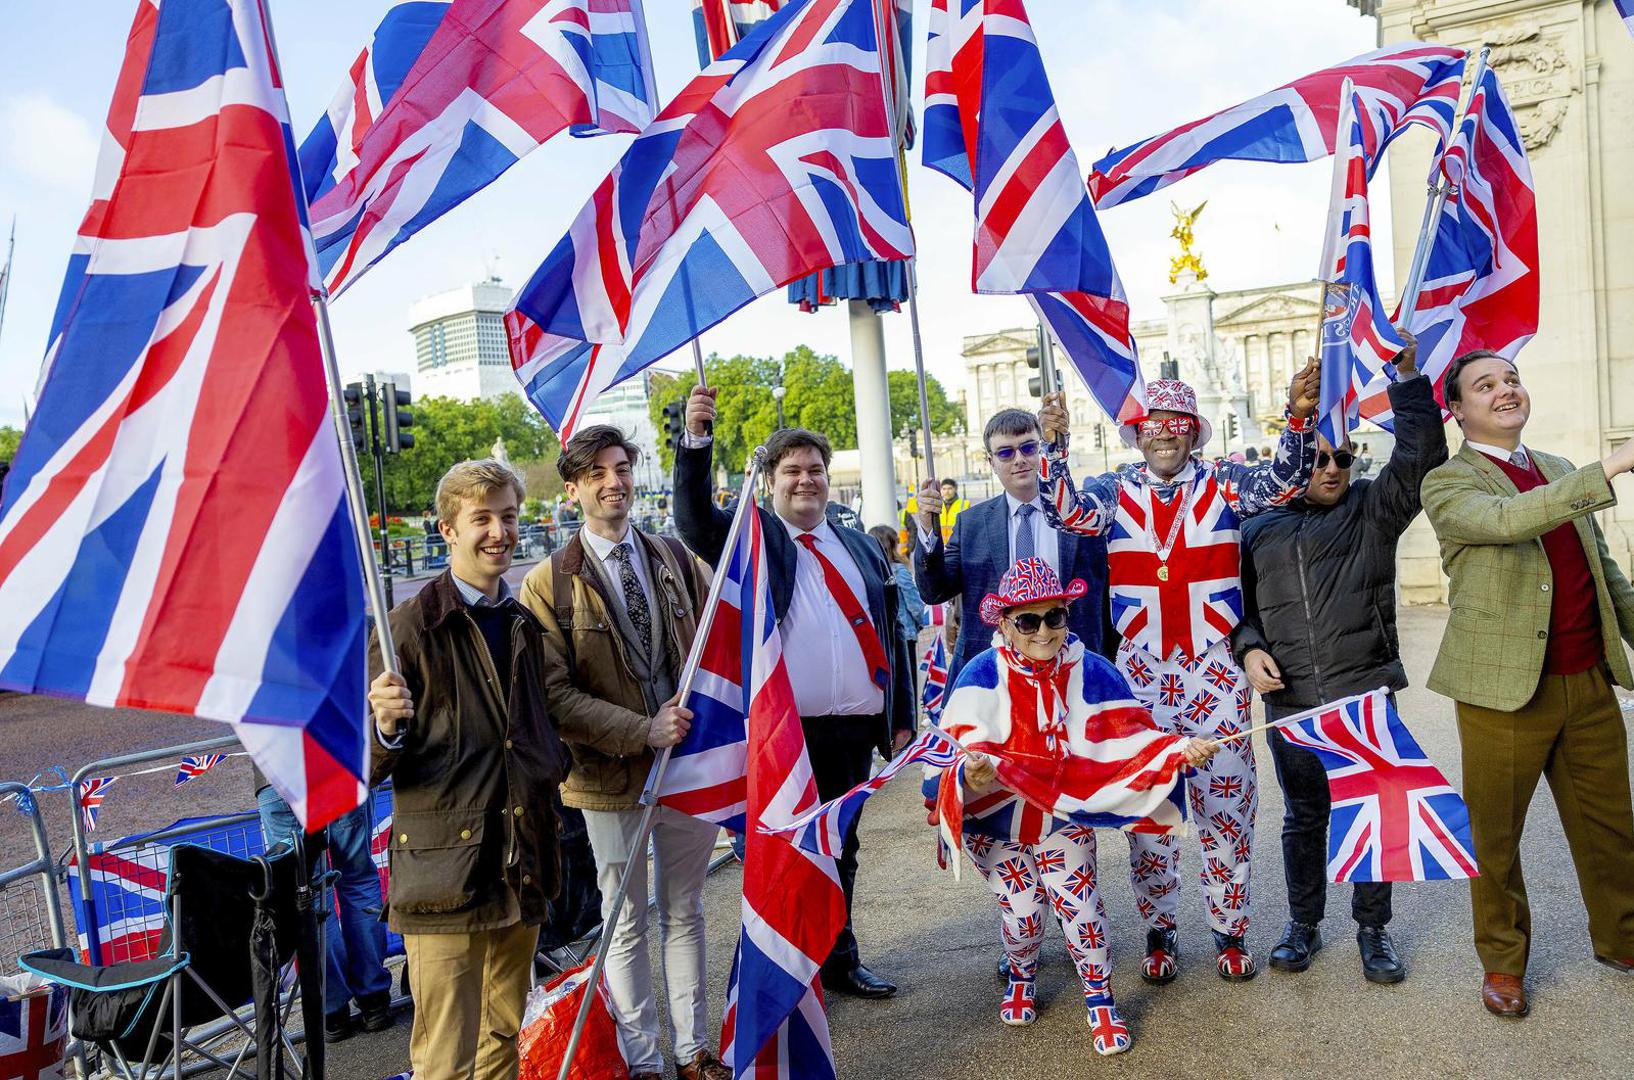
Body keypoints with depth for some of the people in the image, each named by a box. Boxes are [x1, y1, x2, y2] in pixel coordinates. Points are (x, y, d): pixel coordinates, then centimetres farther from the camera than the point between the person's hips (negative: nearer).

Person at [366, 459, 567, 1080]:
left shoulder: (525, 626, 11)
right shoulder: (411, 625, -9)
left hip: (521, 867, 6)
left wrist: (555, 763, 9)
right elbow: (371, 768, -11)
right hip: (445, 872, -6)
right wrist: (387, 729, -30)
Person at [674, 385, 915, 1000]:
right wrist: (696, 439, -32)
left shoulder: (861, 548, 14)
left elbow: (890, 636, 14)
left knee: (840, 850, 18)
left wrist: (903, 719, 11)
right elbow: (695, 521, -19)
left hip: (856, 730, 5)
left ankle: (839, 961, 34)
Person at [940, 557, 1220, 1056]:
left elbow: (1129, 737, -11)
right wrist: (972, 773, -52)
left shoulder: (1091, 672, -11)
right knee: (1022, 911, -1)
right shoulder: (982, 674, -18)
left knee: (1077, 899, -8)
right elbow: (962, 745, -29)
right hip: (996, 820, -1)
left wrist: (1178, 751, -29)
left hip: (1065, 816, 1)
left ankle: (1101, 1002, 17)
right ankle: (1021, 978, 34)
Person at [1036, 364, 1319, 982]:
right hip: (1140, 673, 1)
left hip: (1214, 670, 0)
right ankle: (1158, 930, 22)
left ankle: (1229, 928, 22)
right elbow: (1064, 512, -10)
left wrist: (1300, 418, -27)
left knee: (1226, 801, 5)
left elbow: (1284, 481, -11)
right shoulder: (1115, 491, 5)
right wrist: (1054, 446, -24)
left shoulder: (1222, 484, 3)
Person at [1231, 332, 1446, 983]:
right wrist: (1249, 649, -5)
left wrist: (1407, 376, -14)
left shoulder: (1371, 511, 4)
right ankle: (1303, 925, 29)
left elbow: (1421, 456, -9)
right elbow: (1241, 604, 13)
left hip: (1366, 694, -1)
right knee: (1304, 817, 13)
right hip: (1289, 701, 1)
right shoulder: (1258, 529, 8)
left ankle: (1373, 929, 26)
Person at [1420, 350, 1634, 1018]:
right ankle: (1503, 962, 27)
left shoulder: (1562, 472, 15)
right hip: (1504, 688, -5)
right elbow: (1507, 520, -27)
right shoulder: (1447, 484, -6)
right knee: (1496, 837, 8)